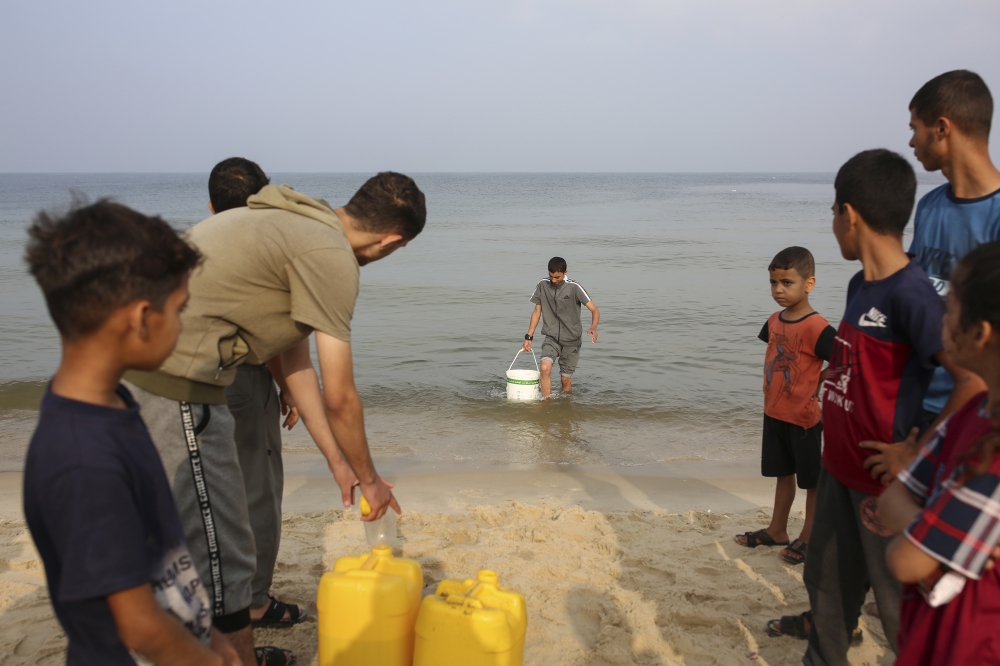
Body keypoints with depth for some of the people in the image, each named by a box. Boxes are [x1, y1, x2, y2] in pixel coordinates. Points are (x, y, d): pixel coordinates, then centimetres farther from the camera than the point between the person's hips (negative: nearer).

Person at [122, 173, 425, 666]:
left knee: (211, 539, 23)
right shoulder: (330, 255, -14)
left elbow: (296, 365, 18)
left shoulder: (294, 226, 16)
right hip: (178, 388, -11)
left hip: (148, 370, 11)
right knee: (221, 553, 2)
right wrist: (369, 477, 7)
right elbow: (339, 398, -10)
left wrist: (338, 463, 20)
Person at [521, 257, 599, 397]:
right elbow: (537, 311, 9)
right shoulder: (542, 285, -3)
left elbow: (595, 310, -15)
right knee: (545, 368, -23)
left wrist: (593, 328, -36)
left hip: (572, 340, -2)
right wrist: (528, 337, 6)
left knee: (566, 379, 4)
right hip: (551, 338, 2)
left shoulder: (574, 287, -13)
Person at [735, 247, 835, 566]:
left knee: (811, 479, 10)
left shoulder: (816, 327, -21)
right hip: (774, 413, 7)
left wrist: (823, 401, -19)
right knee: (783, 473, 20)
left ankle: (808, 537, 24)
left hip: (804, 417, -7)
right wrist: (767, 386, 8)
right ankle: (777, 530, 33)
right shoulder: (774, 321, 3)